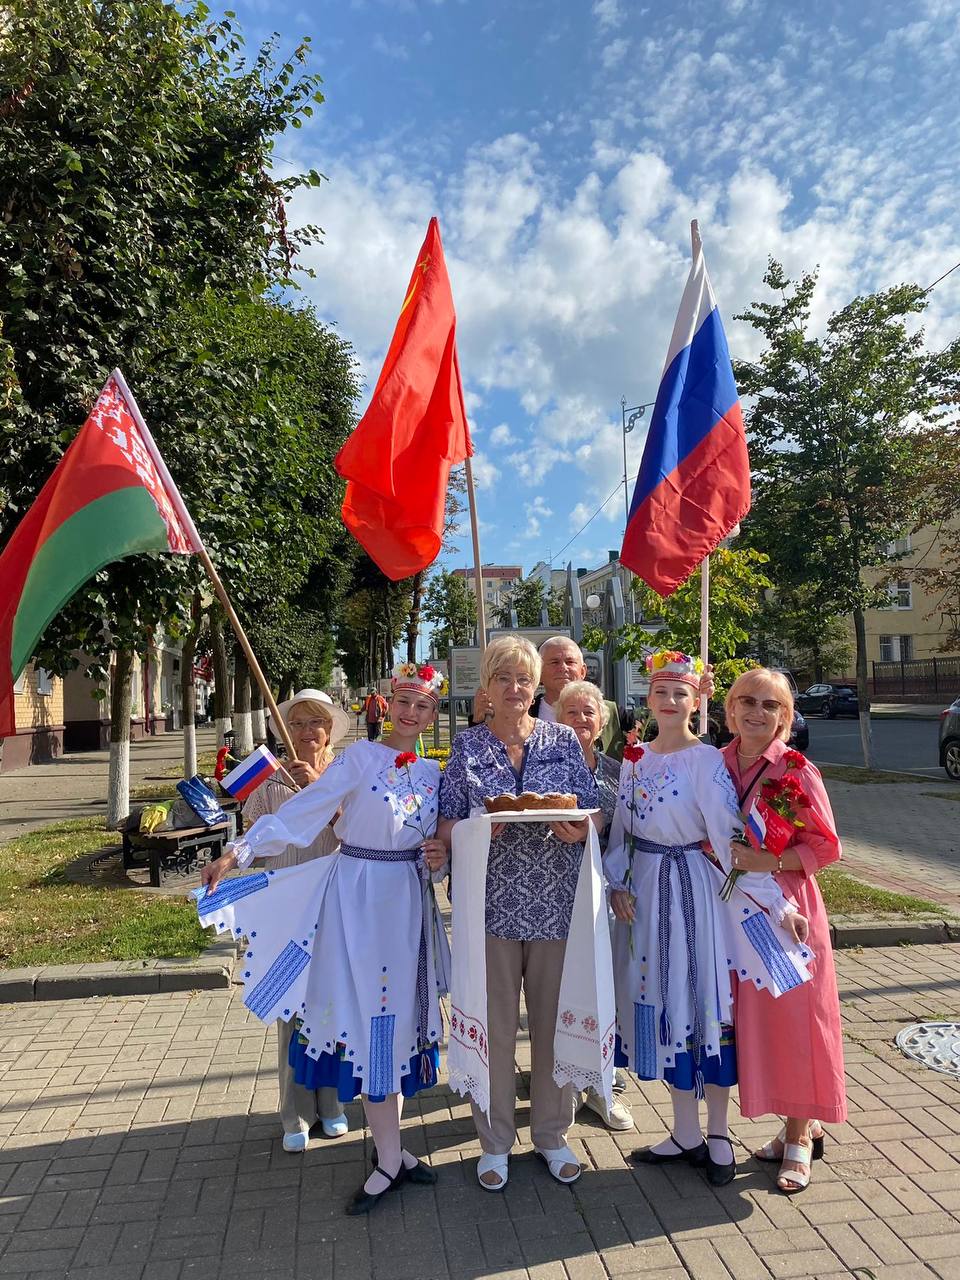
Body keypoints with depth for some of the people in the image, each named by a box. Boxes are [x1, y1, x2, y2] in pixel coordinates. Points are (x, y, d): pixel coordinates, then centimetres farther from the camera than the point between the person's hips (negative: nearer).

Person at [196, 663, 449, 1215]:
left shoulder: (434, 772, 6)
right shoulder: (361, 757, -9)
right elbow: (300, 812, -15)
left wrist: (442, 852, -5)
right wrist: (239, 852, -21)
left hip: (406, 898, 5)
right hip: (359, 894, -4)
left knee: (399, 1015, 11)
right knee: (369, 1016, 1)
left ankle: (389, 1144, 28)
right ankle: (390, 1157, 15)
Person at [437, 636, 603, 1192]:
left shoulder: (564, 740, 4)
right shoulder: (467, 745, 2)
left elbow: (592, 814, 5)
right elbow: (447, 824, 2)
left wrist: (577, 830, -17)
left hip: (556, 901, 1)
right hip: (491, 902, -1)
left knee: (555, 1017, 12)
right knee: (494, 1023, 8)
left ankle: (553, 1133, 33)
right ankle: (496, 1139, 29)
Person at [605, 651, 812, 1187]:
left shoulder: (707, 761, -12)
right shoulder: (635, 759, 5)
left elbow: (731, 838, -16)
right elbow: (622, 830, 10)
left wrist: (777, 902, -19)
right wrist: (619, 884, -1)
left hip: (694, 890, -5)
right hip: (646, 892, 5)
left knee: (706, 999, 5)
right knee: (665, 1003, 12)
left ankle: (717, 1134, 25)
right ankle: (686, 1134, 28)